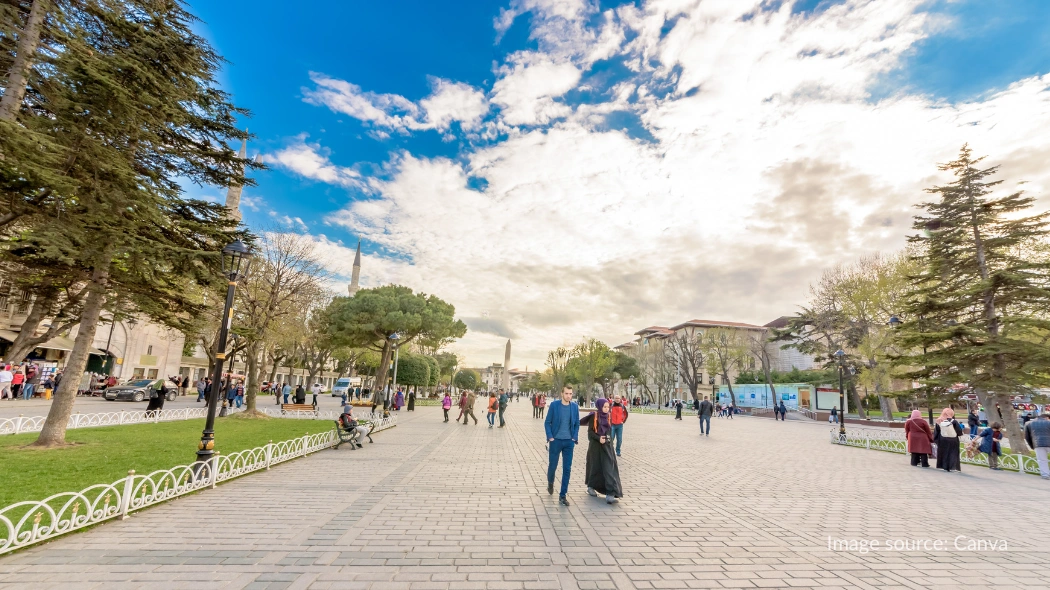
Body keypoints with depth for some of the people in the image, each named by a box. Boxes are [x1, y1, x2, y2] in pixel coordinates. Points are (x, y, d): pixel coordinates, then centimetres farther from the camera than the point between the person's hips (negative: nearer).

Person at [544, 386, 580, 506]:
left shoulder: (575, 406, -1)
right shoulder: (554, 405, -9)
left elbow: (577, 423, 8)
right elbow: (547, 422, -4)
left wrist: (575, 437, -1)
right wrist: (550, 437, -10)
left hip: (569, 442, 2)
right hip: (556, 440, -2)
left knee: (567, 469, 3)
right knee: (552, 465, 11)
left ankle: (562, 495, 15)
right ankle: (550, 483, 43)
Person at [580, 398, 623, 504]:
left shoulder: (608, 416, 4)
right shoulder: (593, 416, -9)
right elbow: (590, 431, -10)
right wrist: (598, 438, -22)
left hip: (607, 446, 3)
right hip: (595, 445, -3)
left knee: (609, 468, -6)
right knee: (595, 467, 10)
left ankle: (610, 494, -8)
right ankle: (591, 487, 33)